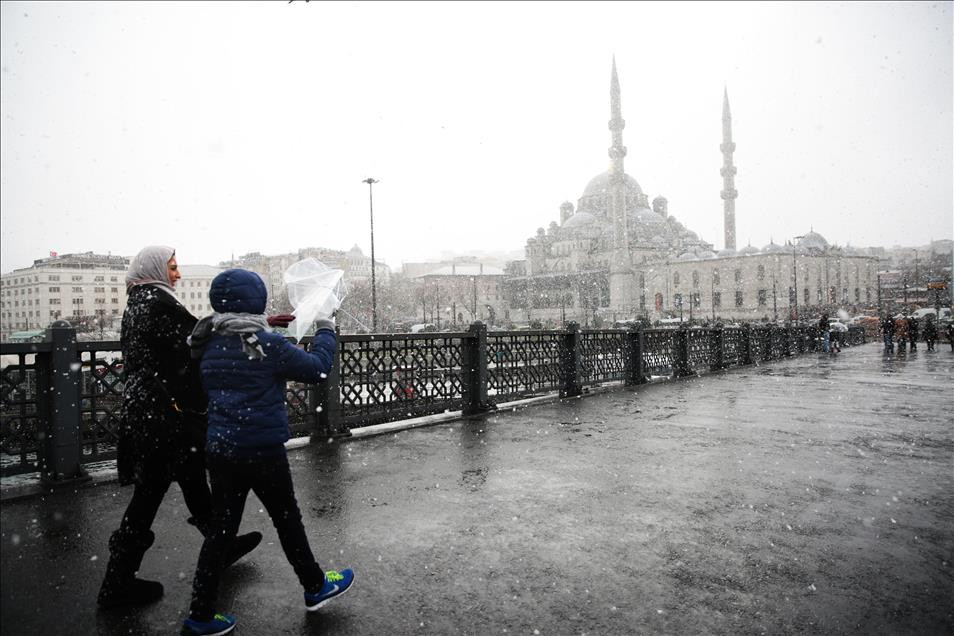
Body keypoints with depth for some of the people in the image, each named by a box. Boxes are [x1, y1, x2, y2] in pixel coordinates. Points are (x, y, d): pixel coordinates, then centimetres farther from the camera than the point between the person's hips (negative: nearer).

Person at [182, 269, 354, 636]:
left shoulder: (209, 345, 3)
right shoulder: (267, 344, -17)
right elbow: (317, 369, -12)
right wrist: (326, 332, 5)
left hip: (219, 450, 6)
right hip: (263, 451, -5)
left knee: (221, 529, 14)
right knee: (287, 519, 12)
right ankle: (315, 588, 32)